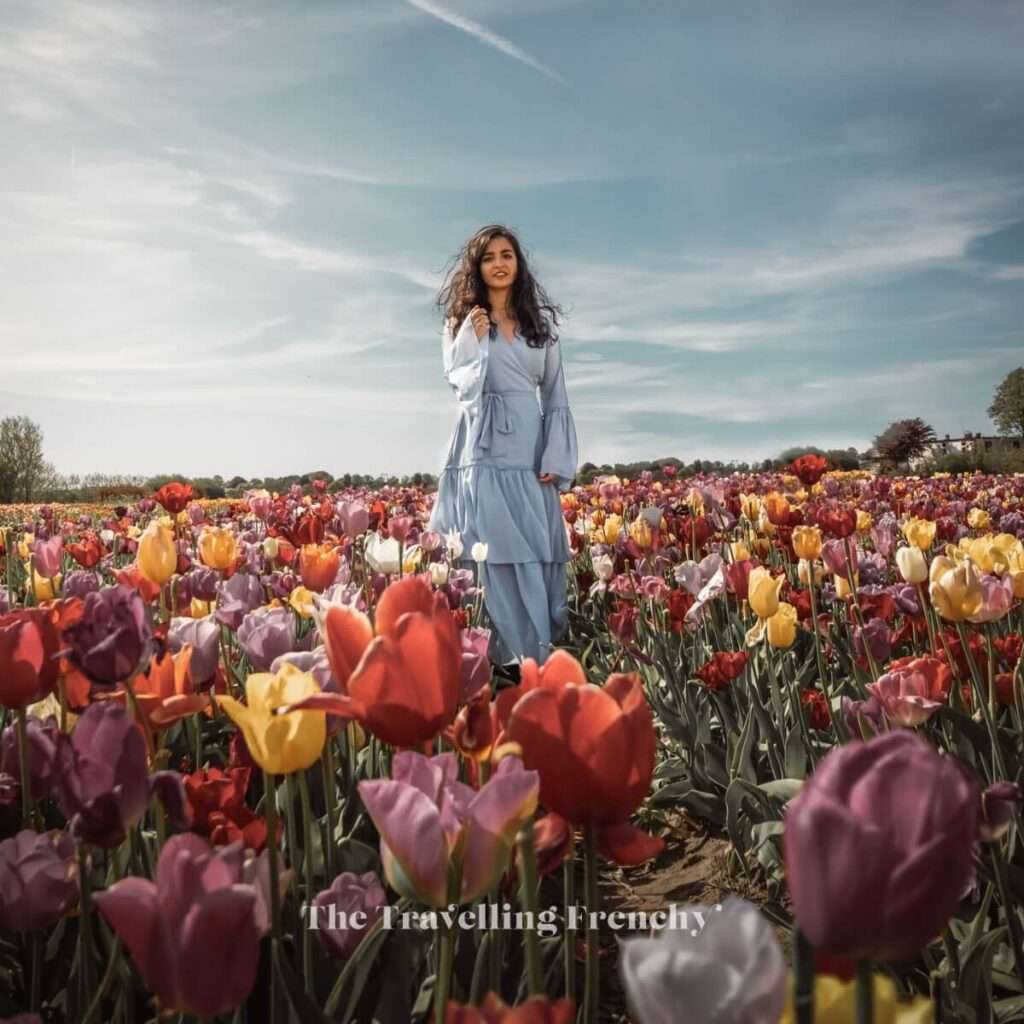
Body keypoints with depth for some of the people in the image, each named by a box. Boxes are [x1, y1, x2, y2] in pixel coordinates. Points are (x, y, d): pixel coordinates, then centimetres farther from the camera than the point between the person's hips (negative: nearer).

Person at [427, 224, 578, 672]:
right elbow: (460, 383, -1)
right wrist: (475, 336, -12)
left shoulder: (540, 321, 13)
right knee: (493, 549, -7)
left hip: (529, 448, 2)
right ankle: (514, 653, -4)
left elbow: (556, 394, 11)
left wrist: (557, 458, 1)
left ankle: (538, 651, 8)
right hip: (482, 449, -2)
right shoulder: (462, 320, 10)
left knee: (536, 551, 0)